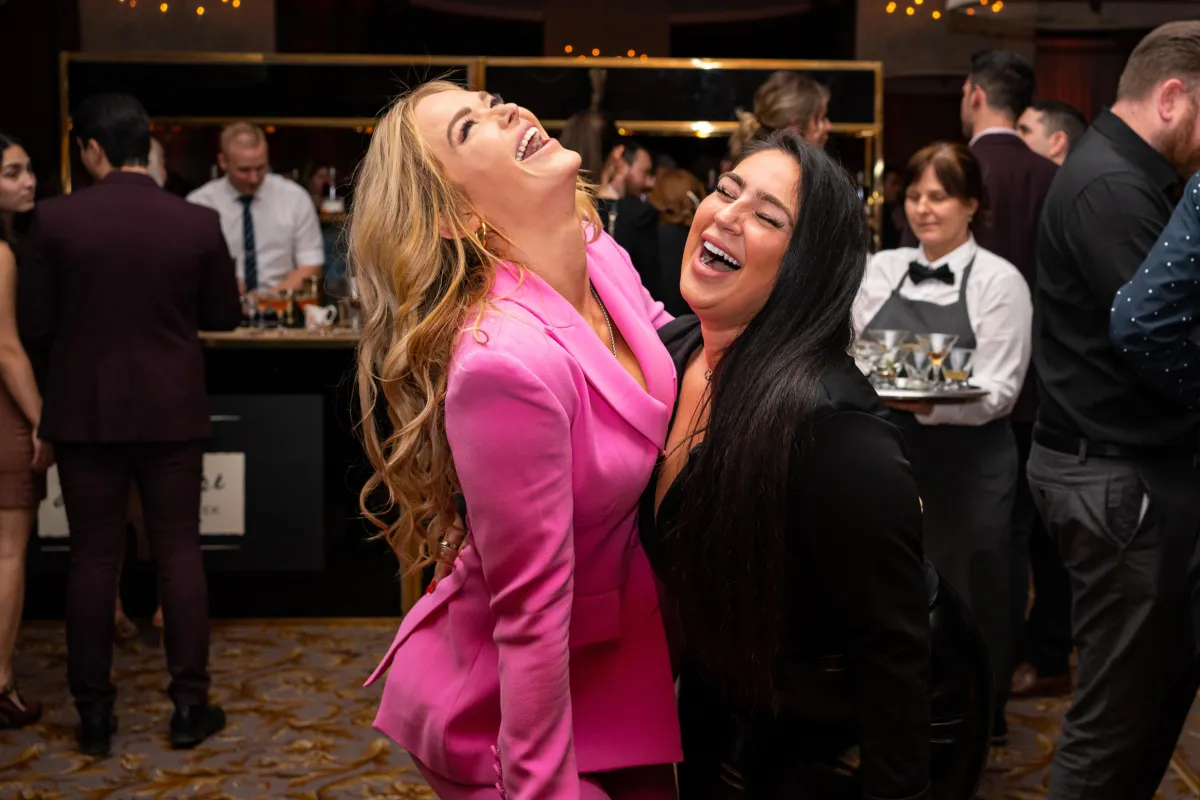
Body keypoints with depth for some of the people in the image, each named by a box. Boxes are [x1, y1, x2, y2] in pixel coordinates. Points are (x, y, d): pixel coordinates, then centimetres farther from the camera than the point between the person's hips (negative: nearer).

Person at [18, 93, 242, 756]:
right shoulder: (197, 223, -6)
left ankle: (94, 714, 14)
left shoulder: (56, 219, -8)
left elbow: (33, 325, -2)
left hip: (84, 412, 0)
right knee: (178, 552, 9)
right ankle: (189, 706, 12)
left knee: (93, 557, 8)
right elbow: (225, 316, 3)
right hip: (172, 411, 0)